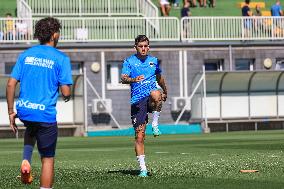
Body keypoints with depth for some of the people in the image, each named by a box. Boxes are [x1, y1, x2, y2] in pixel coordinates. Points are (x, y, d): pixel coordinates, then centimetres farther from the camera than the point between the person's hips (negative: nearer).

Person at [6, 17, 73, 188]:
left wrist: (11, 111, 10)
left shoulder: (26, 55, 7)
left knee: (31, 129, 38)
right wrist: (67, 96, 15)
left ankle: (26, 161, 14)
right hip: (45, 114, -4)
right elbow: (66, 92, -10)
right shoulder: (61, 58, -5)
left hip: (24, 111, 4)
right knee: (48, 159, 7)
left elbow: (11, 84, 3)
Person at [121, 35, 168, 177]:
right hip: (137, 101, -1)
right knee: (139, 136, -7)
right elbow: (123, 78, -13)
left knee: (156, 94, -38)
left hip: (151, 98, 1)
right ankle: (143, 169, -1)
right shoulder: (129, 61, 2)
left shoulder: (153, 60, 13)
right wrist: (133, 79, -33)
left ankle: (155, 125, -19)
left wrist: (165, 92, 41)